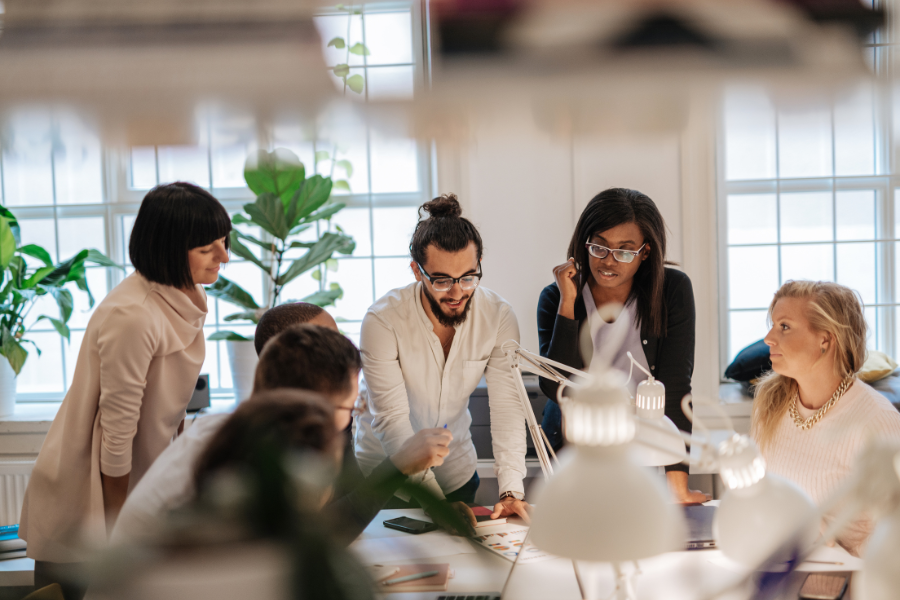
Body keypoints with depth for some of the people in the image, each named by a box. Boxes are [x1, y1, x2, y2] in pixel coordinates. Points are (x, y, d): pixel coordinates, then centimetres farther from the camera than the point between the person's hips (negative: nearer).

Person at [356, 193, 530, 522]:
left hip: (456, 469, 3)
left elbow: (507, 408, -19)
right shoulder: (382, 320, -26)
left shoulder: (499, 317, -17)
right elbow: (391, 420, -30)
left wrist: (511, 491, -32)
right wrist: (435, 502, -39)